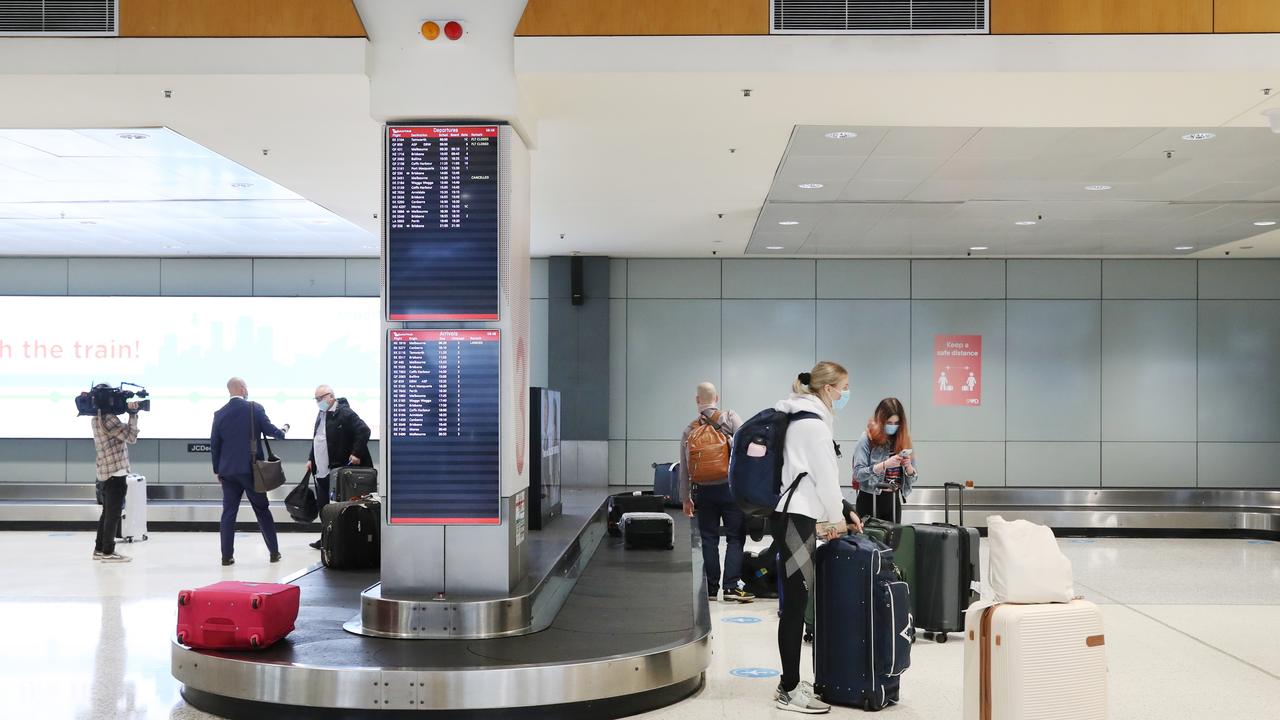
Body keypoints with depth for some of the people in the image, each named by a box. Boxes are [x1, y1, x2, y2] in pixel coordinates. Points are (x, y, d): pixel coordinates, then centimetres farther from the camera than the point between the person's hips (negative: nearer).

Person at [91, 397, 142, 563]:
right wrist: (133, 414, -18)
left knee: (108, 511, 16)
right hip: (115, 471, -10)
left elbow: (124, 434, 16)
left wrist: (130, 412, 4)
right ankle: (108, 552, 1)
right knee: (114, 513, -3)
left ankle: (99, 549, 22)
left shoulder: (97, 417, 11)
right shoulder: (107, 419, -18)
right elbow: (131, 437, -18)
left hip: (106, 472, 10)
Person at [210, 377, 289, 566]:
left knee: (229, 512, 6)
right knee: (262, 510, 7)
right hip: (251, 469, -2)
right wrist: (283, 430, 20)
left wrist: (217, 470, 15)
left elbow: (214, 444, 6)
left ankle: (227, 556, 3)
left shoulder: (219, 414, 2)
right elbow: (271, 431, -3)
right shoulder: (255, 408, -6)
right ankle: (274, 552, 11)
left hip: (228, 470, 2)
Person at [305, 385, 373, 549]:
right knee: (322, 507, 12)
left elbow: (364, 431, -19)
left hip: (338, 472, -9)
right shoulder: (321, 415, 16)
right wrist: (311, 459, 18)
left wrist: (357, 454, -23)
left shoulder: (345, 413, -12)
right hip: (322, 472, 9)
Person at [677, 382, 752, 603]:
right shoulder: (730, 418, -2)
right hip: (730, 487, -3)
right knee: (735, 538, 2)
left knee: (709, 539, 10)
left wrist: (686, 499, 16)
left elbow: (684, 469, 8)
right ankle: (731, 586, -7)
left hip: (703, 491, 3)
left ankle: (712, 589, 12)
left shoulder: (689, 430, 6)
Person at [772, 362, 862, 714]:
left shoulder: (807, 419, 18)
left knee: (797, 601, 11)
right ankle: (790, 691, -5)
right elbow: (824, 476, -11)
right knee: (796, 602, -8)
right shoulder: (813, 423, -13)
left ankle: (790, 683, 17)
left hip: (796, 515, 10)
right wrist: (837, 516, 4)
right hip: (795, 518, -10)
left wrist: (841, 512, 23)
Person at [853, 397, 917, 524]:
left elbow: (913, 478, 9)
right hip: (870, 500, -4)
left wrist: (908, 466, -12)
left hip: (894, 500, 4)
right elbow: (857, 474, -15)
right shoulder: (867, 439, -7)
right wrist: (885, 465, -24)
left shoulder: (903, 439, 6)